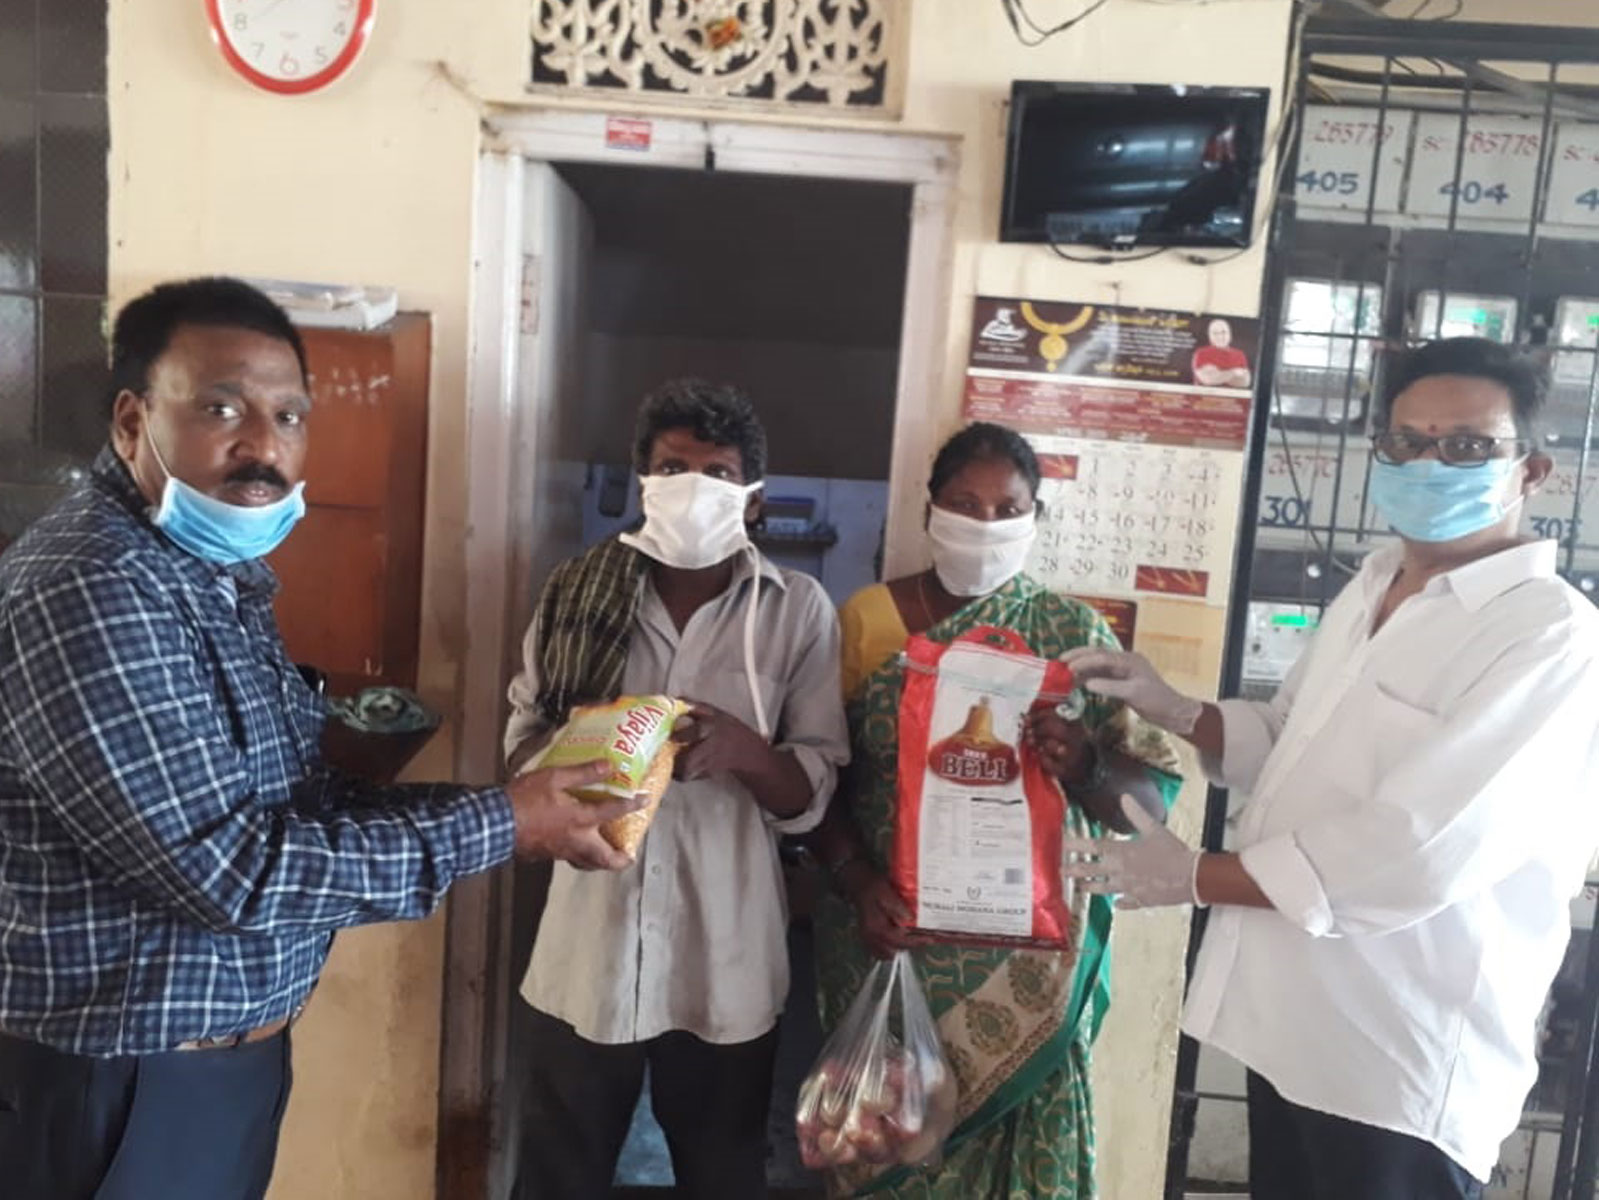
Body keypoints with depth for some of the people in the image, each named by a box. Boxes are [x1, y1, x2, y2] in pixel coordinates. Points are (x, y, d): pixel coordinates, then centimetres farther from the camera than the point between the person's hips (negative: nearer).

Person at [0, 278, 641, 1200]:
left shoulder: (222, 576, 7)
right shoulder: (88, 590, -24)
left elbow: (294, 795, 6)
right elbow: (235, 869, -27)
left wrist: (511, 804, -4)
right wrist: (496, 827, -21)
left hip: (233, 1049, 9)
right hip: (128, 1084, -9)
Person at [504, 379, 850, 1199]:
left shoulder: (798, 610, -5)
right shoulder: (581, 590, 0)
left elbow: (813, 793, -4)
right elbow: (521, 743, 4)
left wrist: (743, 750, -25)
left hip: (725, 956, 0)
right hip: (590, 944, 1)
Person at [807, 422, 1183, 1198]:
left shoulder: (1076, 633, 0)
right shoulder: (868, 618, 0)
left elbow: (1152, 803, -3)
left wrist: (1086, 768, -23)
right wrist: (858, 885, -17)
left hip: (1027, 955, 0)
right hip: (889, 943, 0)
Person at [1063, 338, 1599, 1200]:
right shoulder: (1369, 588, 8)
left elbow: (1414, 857, -27)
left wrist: (1195, 877, -18)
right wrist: (1169, 711, 0)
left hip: (1401, 1063, -7)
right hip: (1293, 1020, 8)